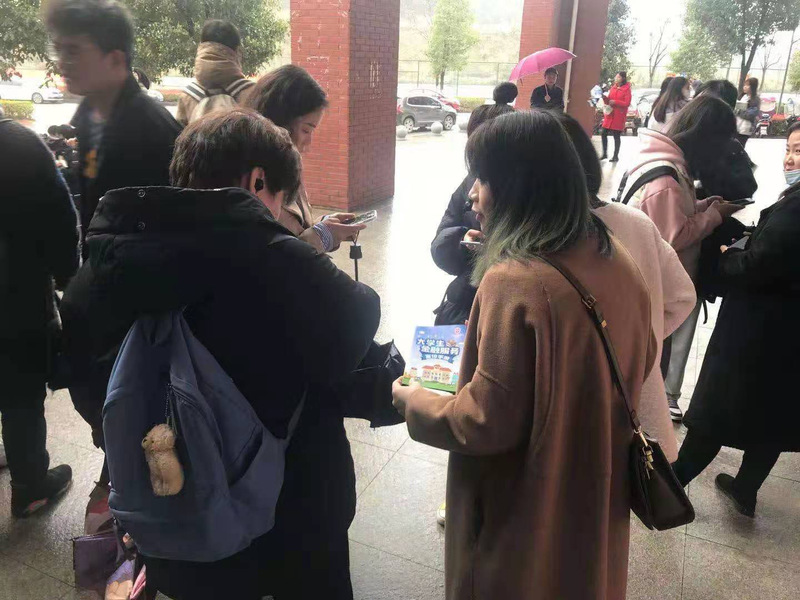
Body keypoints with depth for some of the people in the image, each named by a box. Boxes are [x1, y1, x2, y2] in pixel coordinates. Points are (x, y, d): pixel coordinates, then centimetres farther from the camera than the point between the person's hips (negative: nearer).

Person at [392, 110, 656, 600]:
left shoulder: (515, 282, -29)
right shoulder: (618, 262, -5)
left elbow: (487, 423, -26)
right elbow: (640, 366, 8)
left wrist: (415, 402, -9)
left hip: (527, 518, -6)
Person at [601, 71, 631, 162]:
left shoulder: (627, 89, -6)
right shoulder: (613, 87, 10)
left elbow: (627, 103, -12)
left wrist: (615, 102, -20)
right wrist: (605, 98, -7)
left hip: (619, 116, -6)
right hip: (609, 114, 6)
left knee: (616, 136, -1)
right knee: (604, 134, 4)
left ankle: (616, 156, 8)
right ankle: (605, 154, 17)